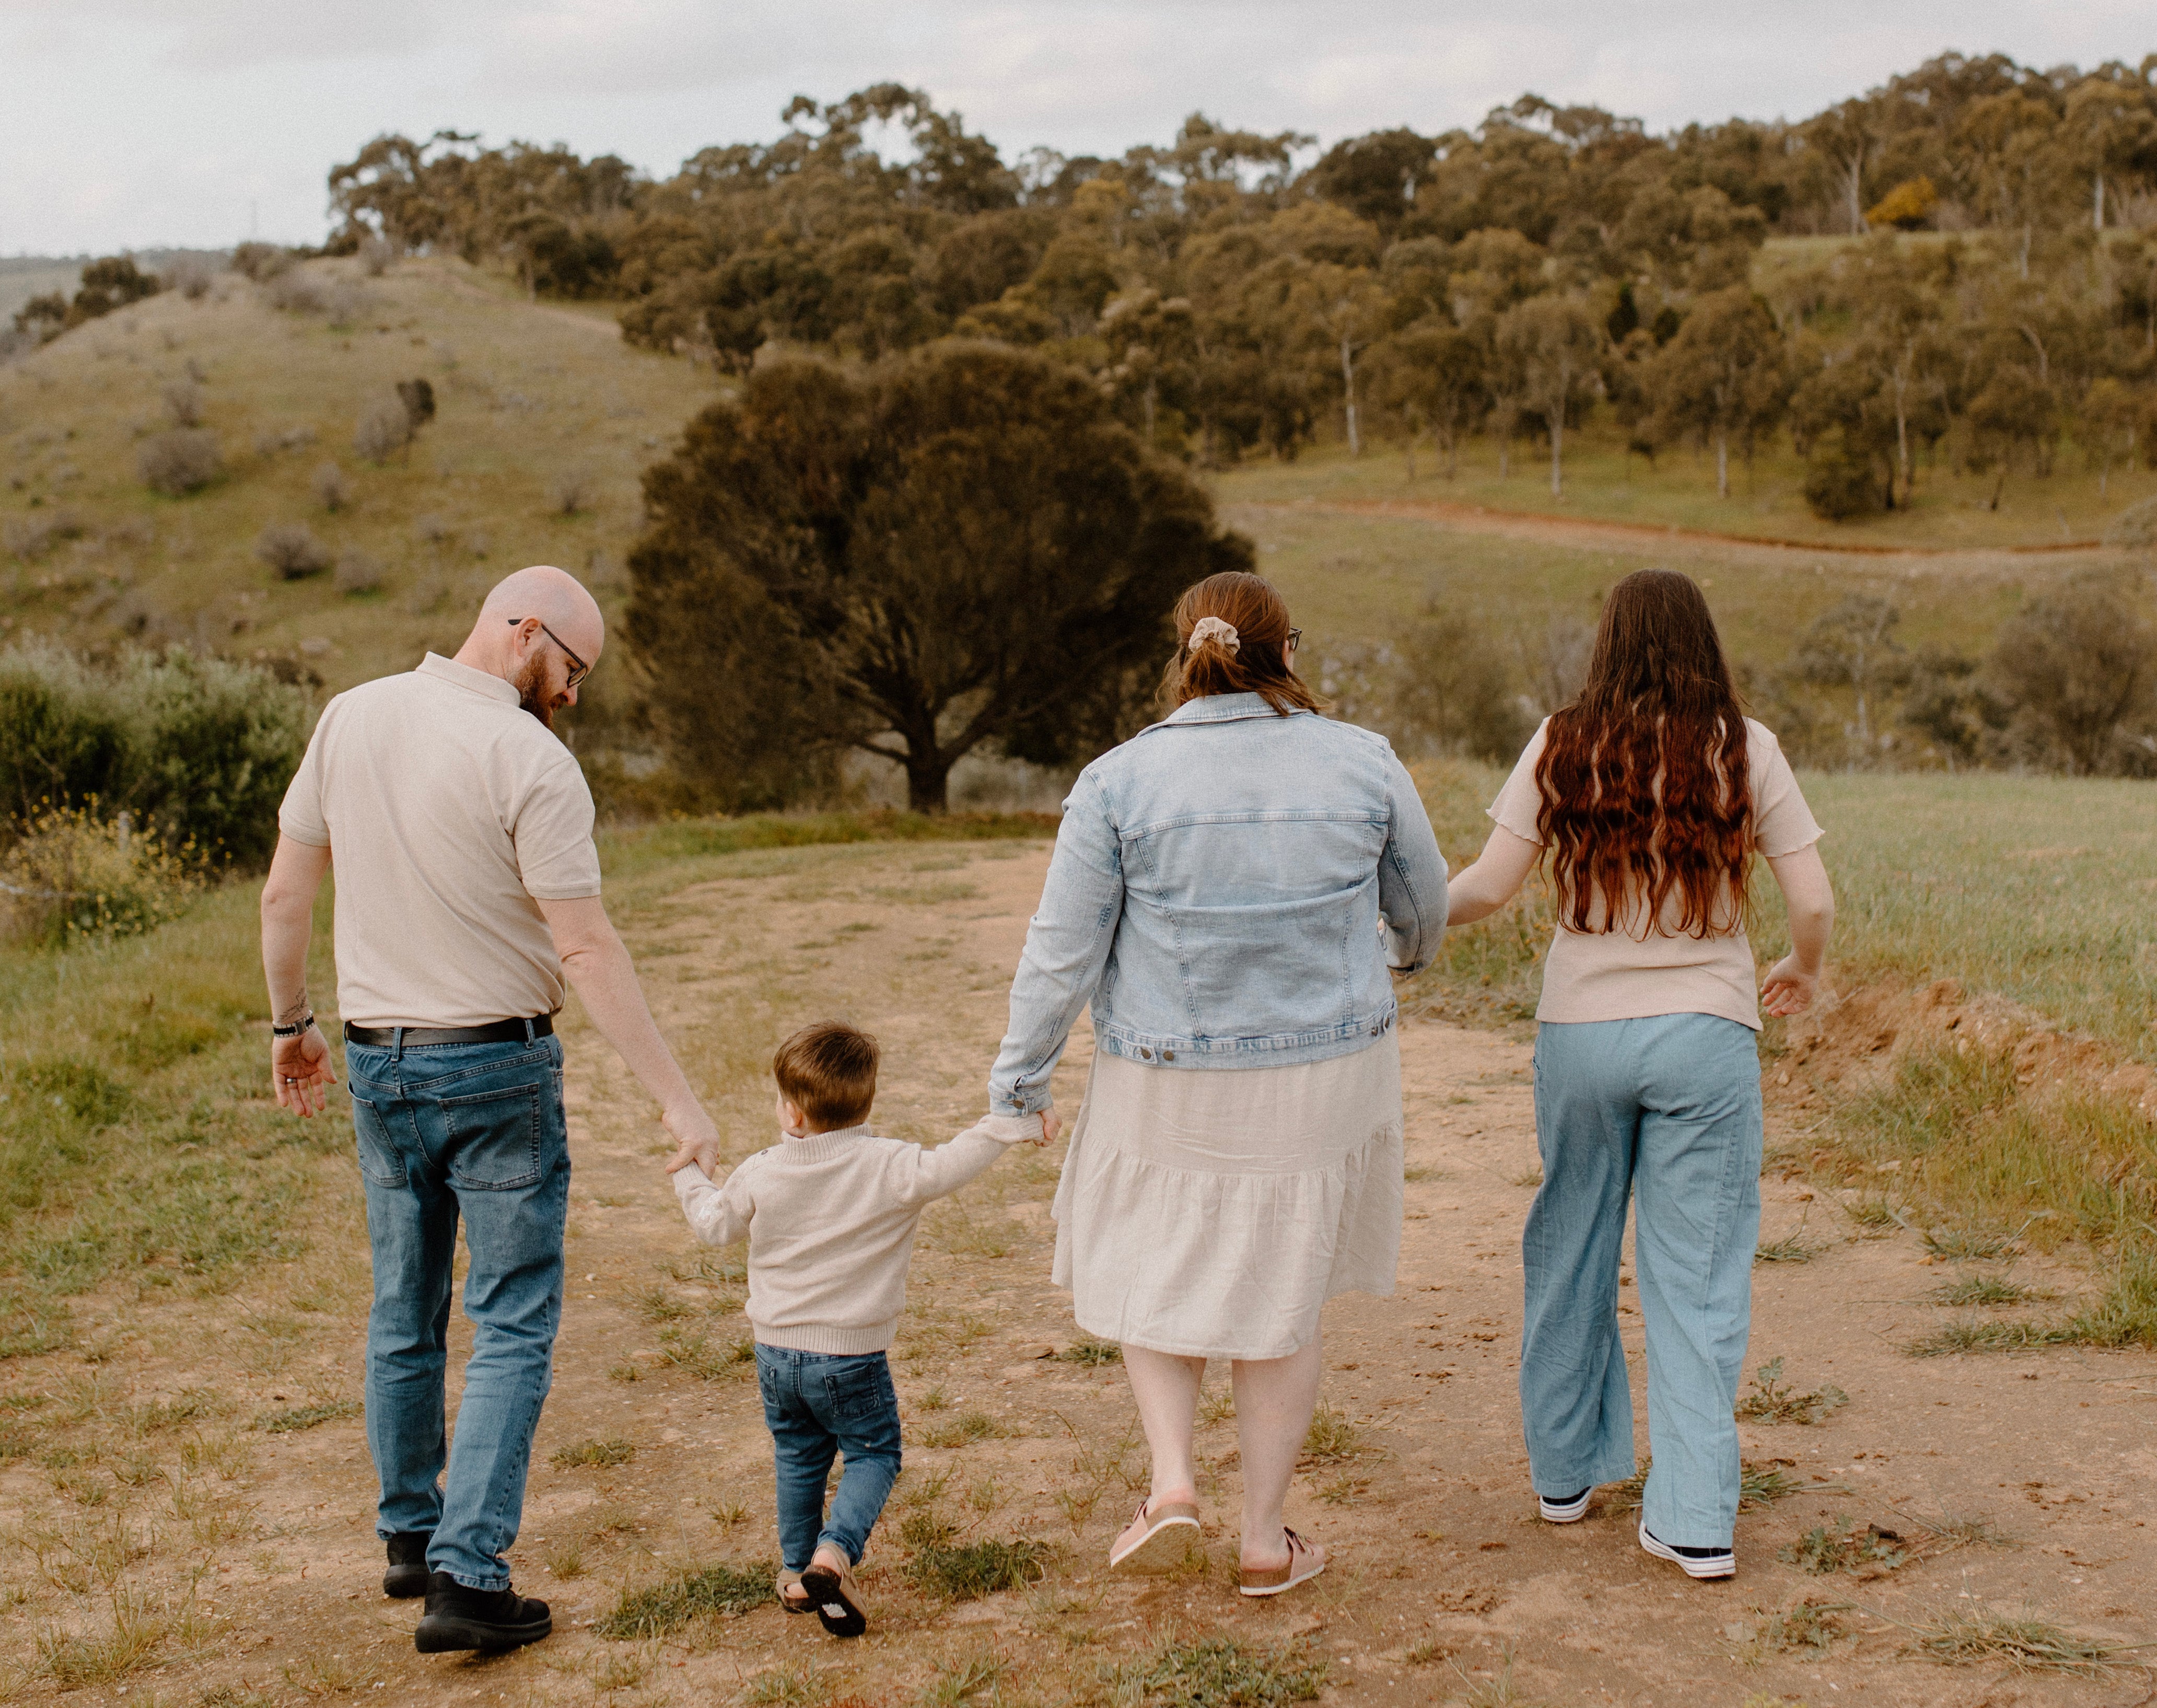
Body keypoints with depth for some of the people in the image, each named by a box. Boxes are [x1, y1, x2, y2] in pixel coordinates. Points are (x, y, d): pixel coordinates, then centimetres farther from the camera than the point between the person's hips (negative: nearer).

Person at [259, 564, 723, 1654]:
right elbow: (586, 951, -19)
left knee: (403, 1314, 19)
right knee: (512, 1327, 1)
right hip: (496, 1070, -6)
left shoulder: (350, 719, 1)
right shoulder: (529, 761, -17)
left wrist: (291, 1024, 21)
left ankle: (409, 1536, 32)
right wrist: (678, 1101, -16)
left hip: (377, 1066, 6)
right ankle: (467, 1577, -4)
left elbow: (284, 892, 7)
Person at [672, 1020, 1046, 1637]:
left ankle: (796, 1572, 26)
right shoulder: (889, 1168, -15)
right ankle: (834, 1552, -12)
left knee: (798, 1456, 21)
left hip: (777, 1353, 4)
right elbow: (947, 1168, -24)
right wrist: (1009, 1125, -15)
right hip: (850, 1355, -4)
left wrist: (689, 1175, 30)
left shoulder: (760, 1175, -3)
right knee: (874, 1454, 10)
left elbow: (716, 1226, 11)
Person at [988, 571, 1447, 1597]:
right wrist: (1408, 948, 32)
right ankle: (1266, 1537, 21)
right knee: (1284, 1292, 16)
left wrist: (1018, 1075, 4)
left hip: (1170, 1086, -1)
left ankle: (1171, 1479, 5)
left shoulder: (1119, 781, -11)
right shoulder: (1362, 763, -6)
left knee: (1154, 1275, 22)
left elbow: (1064, 948, -8)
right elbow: (1423, 900, 9)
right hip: (1324, 1077, 1)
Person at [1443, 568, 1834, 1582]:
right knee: (1697, 1273, 4)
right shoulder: (1744, 750, -4)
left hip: (1580, 1032, 1)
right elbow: (1814, 904, -5)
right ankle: (1694, 1518, 3)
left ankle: (1563, 1470, 31)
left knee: (1570, 1255, 17)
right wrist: (1801, 970, 16)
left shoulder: (1563, 746, -3)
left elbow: (1487, 888, -4)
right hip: (1707, 1035, -1)